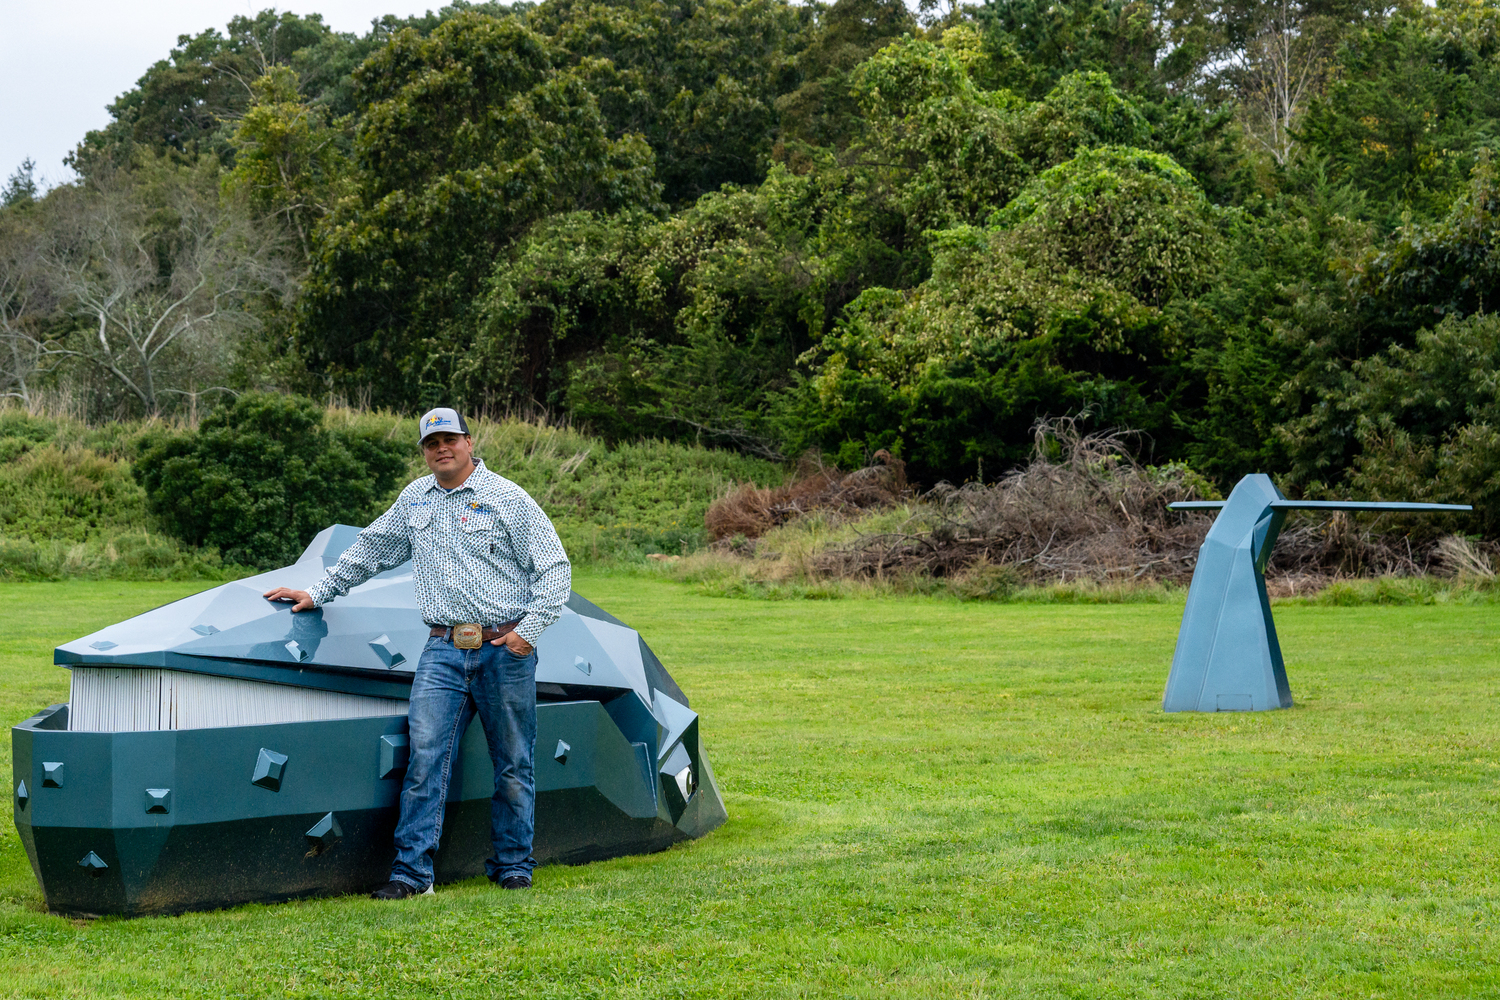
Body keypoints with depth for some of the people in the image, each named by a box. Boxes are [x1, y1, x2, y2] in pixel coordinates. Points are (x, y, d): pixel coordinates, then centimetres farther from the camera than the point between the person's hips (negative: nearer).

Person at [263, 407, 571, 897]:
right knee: (425, 755, -8)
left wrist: (529, 628, -12)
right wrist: (318, 593, 25)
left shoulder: (508, 499, -1)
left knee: (512, 764, 4)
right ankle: (412, 870, -7)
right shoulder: (415, 500, 14)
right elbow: (369, 551, 27)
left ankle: (512, 866, 16)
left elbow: (554, 568, -3)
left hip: (505, 650, -3)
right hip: (443, 650, 3)